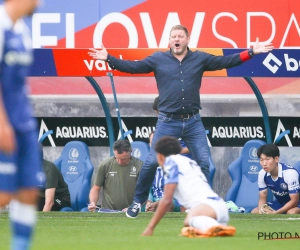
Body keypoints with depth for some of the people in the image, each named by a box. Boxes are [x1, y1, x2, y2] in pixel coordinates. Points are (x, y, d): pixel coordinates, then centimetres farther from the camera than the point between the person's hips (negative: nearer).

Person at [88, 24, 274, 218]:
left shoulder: (200, 58, 6)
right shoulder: (158, 59, 3)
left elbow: (225, 62, 7)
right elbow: (133, 67, 2)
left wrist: (251, 52, 0)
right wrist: (108, 59, -8)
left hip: (193, 122, 2)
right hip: (167, 122, -2)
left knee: (204, 163, 1)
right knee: (152, 162, -5)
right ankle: (138, 201, 11)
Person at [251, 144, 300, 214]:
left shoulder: (290, 173, -31)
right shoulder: (262, 174, -13)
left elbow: (294, 201, -28)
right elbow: (262, 199, -4)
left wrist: (275, 213, -35)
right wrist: (261, 213, -26)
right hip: (279, 203, 7)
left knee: (292, 213, -39)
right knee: (254, 212, -9)